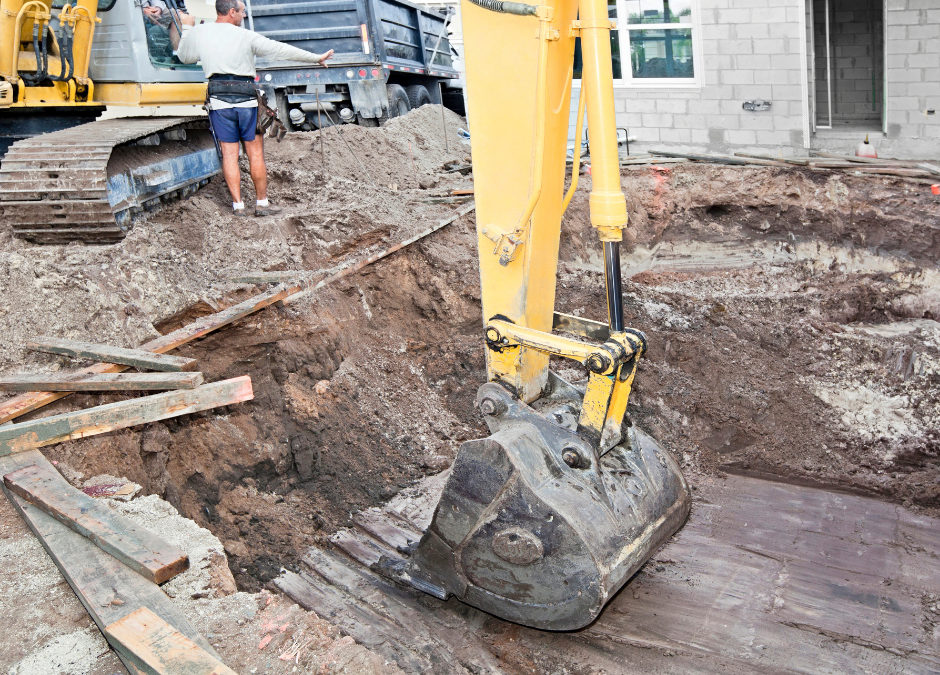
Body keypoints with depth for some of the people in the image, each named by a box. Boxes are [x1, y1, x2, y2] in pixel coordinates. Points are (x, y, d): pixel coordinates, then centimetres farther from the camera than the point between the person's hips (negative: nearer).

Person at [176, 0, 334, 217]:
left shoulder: (198, 33, 3)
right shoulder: (246, 37, -4)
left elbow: (184, 56, 20)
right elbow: (281, 50, -2)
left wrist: (186, 28, 33)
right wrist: (317, 58, 5)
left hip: (219, 101, 2)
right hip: (246, 99, -2)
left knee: (229, 154, 5)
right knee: (255, 153, 6)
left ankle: (238, 205, 3)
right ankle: (262, 203, 11)